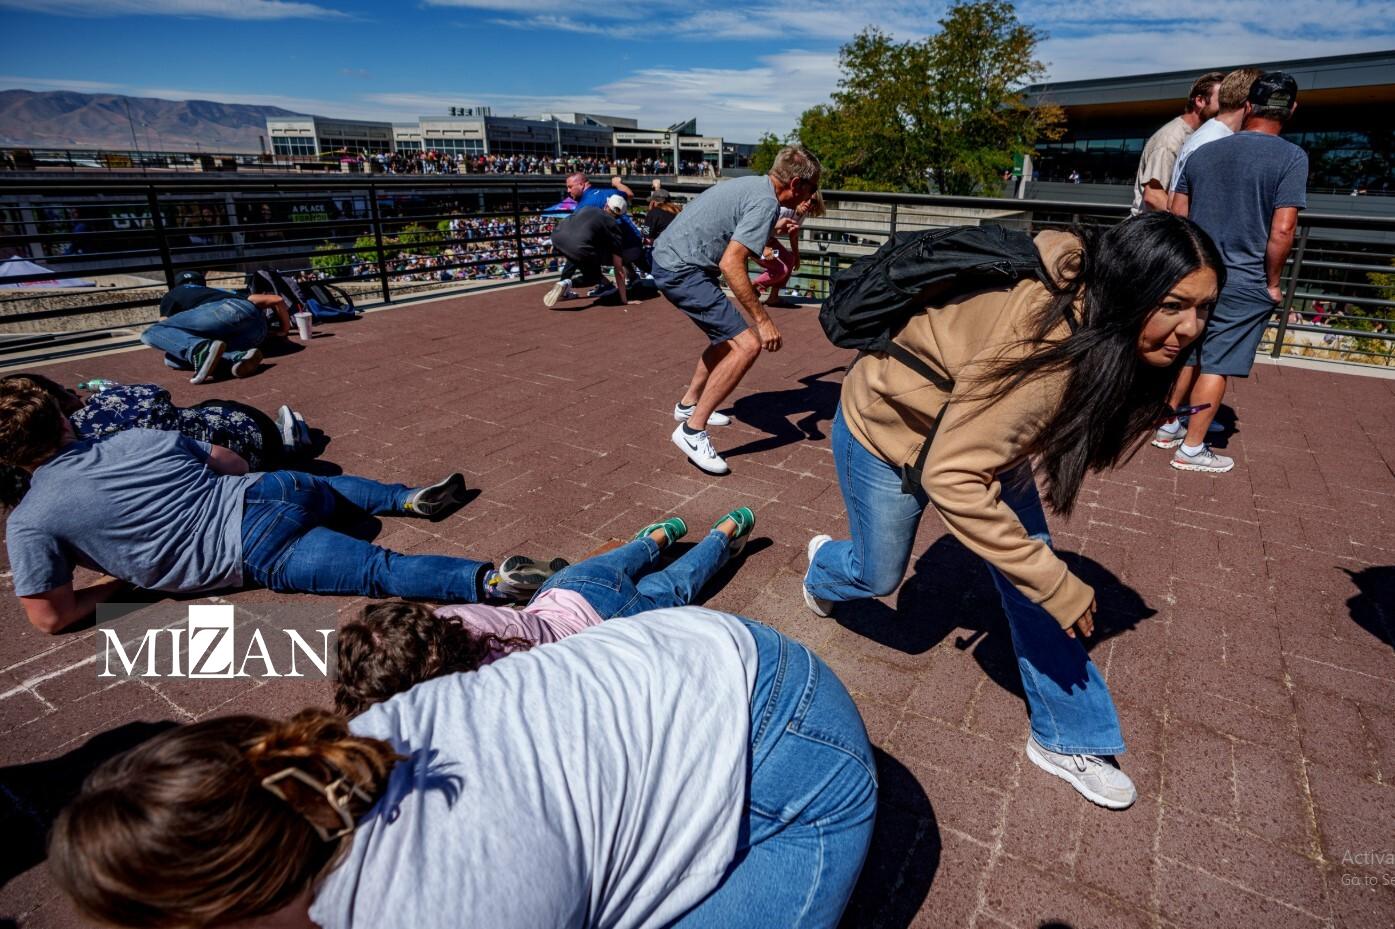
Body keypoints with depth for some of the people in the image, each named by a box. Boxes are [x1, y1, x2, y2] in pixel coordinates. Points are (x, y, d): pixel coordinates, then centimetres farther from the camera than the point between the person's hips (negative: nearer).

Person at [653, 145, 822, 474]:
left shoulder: (755, 184, 14)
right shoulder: (765, 202, -15)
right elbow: (731, 263, -24)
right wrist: (763, 320, -22)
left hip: (670, 259, 11)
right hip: (682, 270, -11)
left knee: (728, 336, 24)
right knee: (747, 345, -15)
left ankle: (689, 403, 36)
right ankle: (692, 430, -12)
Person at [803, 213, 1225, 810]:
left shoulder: (1106, 334, -16)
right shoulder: (1043, 345, -41)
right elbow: (951, 477, -40)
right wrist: (1056, 585, -34)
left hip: (973, 424, 6)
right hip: (888, 425, -6)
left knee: (1031, 580, 1)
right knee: (879, 576, 12)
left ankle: (1067, 741, 20)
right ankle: (824, 565, 51)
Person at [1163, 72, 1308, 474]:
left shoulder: (1203, 153, 6)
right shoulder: (1291, 157, -9)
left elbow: (1175, 217, 9)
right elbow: (1281, 231, -15)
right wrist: (1272, 283, -3)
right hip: (1244, 282, -5)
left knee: (1188, 355, 18)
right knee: (1217, 365, 2)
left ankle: (1166, 427, 27)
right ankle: (1192, 448, 9)